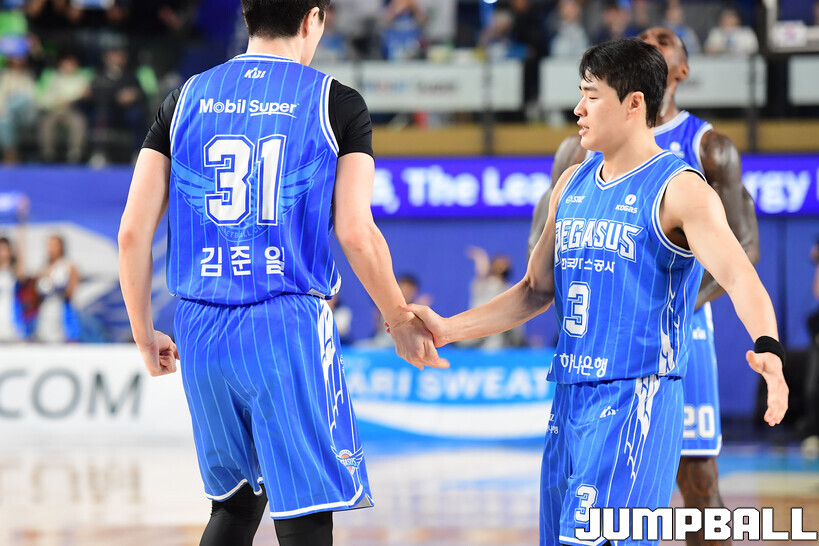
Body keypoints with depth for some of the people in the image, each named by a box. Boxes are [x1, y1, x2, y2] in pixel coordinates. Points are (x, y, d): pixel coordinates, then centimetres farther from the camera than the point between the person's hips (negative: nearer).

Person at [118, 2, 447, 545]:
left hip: (201, 332, 5)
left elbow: (133, 231, 5)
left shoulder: (185, 99, 9)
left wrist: (144, 334, 17)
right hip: (289, 326, -4)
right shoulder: (337, 103, -1)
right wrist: (402, 322, 6)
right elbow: (356, 234, -8)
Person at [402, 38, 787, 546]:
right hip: (570, 399, 8)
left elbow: (740, 277, -21)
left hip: (636, 398, -8)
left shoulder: (680, 189, -8)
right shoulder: (573, 184, 15)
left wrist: (768, 350, -40)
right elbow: (537, 291, 23)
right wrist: (447, 329, 16)